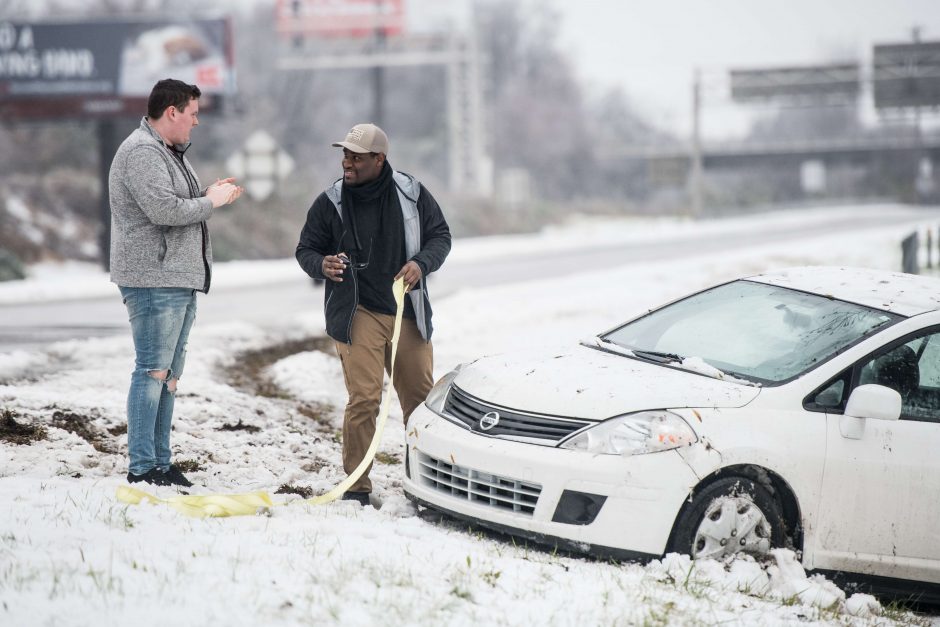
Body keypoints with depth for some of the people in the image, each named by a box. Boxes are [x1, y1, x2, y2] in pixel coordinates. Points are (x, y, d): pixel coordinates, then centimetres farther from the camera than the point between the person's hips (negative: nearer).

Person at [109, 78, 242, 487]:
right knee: (153, 370, -10)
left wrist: (211, 194, 8)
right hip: (154, 280, -11)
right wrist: (211, 201, -11)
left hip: (179, 280, 11)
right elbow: (163, 209, -24)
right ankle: (142, 468, -9)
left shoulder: (170, 153, 21)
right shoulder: (142, 153, -13)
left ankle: (161, 463, 15)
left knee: (168, 374, 11)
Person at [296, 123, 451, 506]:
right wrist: (321, 265, -18)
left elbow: (440, 236, 10)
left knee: (421, 396, 8)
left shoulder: (412, 194, 1)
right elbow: (306, 249, 6)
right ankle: (357, 486, -3)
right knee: (364, 399, -12)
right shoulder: (330, 202, -1)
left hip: (409, 314, 2)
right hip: (358, 313, -2)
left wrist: (421, 263, -11)